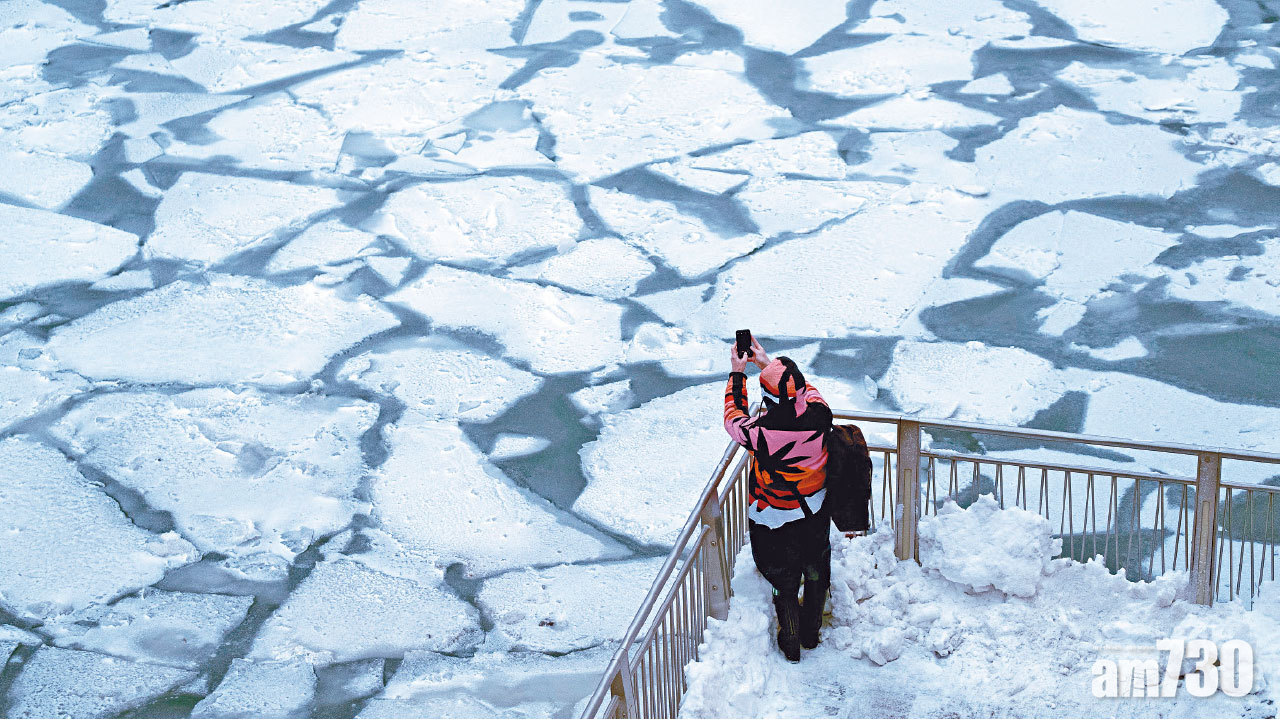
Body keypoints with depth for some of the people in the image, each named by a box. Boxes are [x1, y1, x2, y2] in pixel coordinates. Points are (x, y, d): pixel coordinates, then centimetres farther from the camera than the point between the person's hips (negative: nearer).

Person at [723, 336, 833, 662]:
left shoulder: (760, 431, -34)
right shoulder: (819, 416, -25)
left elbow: (733, 418, -9)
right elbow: (806, 389, 0)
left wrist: (737, 373, 2)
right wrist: (768, 363, 8)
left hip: (775, 523, -3)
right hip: (816, 515, 3)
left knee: (786, 585, 21)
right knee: (816, 575, 27)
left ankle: (790, 644, 41)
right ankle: (811, 634, 48)